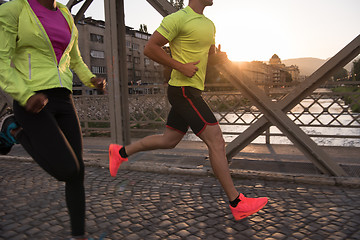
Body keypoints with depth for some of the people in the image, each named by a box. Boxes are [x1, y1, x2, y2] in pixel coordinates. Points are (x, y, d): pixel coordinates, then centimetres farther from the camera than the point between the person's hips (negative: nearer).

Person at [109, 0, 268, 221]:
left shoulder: (209, 24, 18)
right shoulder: (179, 18, -10)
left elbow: (209, 57, 27)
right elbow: (150, 48, -11)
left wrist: (220, 57, 3)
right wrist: (180, 66, -17)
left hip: (192, 92, 10)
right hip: (184, 90, -10)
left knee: (168, 141, 15)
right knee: (216, 141, -11)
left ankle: (121, 152, 30)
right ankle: (237, 203, 0)